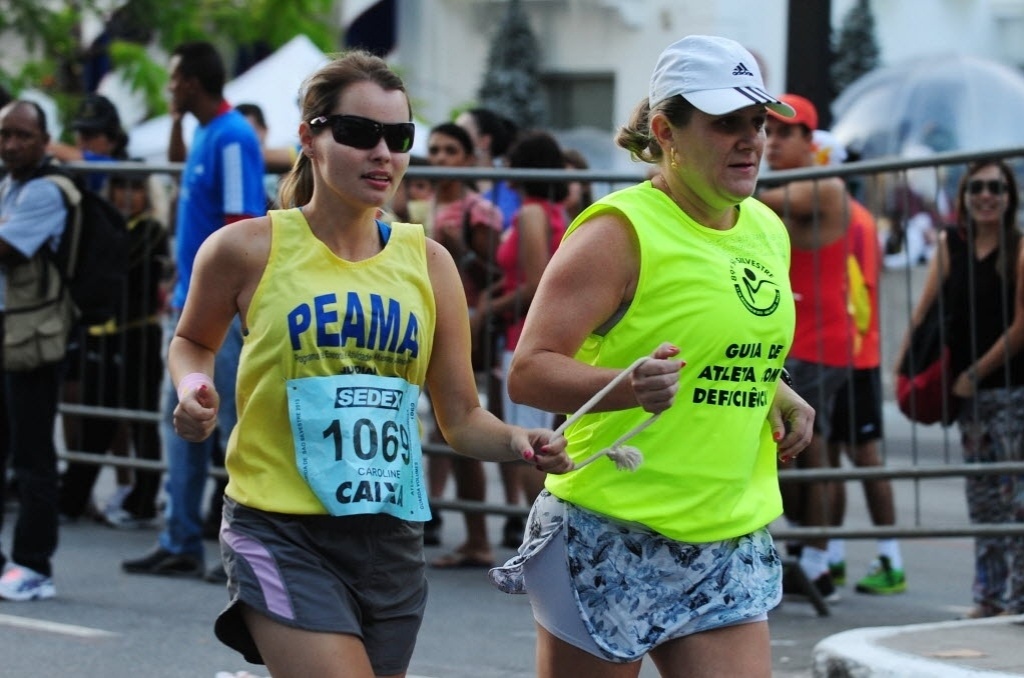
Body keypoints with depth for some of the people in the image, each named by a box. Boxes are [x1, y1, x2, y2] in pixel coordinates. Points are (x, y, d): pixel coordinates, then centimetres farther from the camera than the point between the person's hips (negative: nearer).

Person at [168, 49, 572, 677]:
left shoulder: (428, 261, 6)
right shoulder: (250, 249, -4)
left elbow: (462, 418, 8)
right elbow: (193, 342, 16)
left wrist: (521, 443, -11)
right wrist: (196, 389, -5)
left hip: (391, 538, 4)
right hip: (283, 535, -4)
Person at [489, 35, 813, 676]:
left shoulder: (768, 231, 12)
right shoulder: (619, 232, -11)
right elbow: (528, 372, -17)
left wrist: (776, 393, 8)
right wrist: (631, 387, -34)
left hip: (731, 546, 7)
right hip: (611, 538, -6)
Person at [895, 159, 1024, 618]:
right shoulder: (950, 245, 6)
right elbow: (926, 309, 6)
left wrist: (977, 373, -7)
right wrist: (903, 368, 1)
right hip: (969, 391, 5)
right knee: (982, 495, 10)